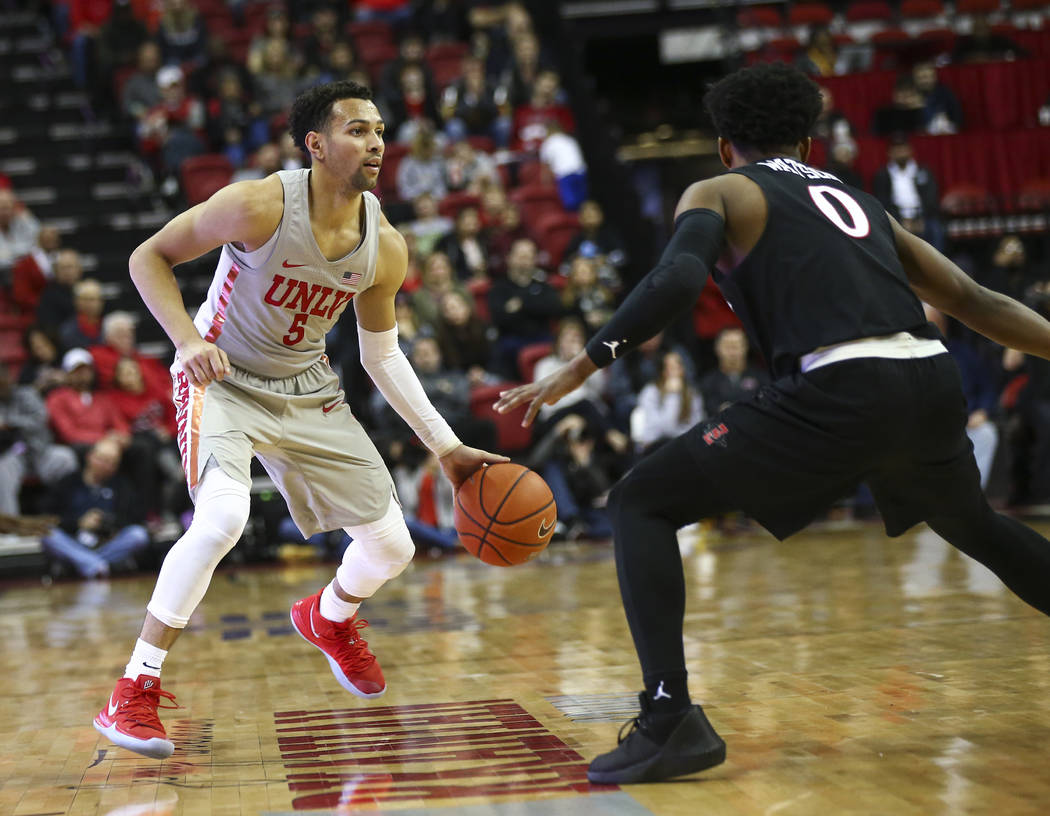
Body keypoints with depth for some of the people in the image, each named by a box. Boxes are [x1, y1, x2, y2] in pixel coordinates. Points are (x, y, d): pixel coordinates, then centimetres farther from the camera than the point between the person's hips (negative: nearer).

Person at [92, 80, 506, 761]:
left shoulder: (385, 248, -8)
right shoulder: (261, 206, -24)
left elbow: (383, 356, 5)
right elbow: (149, 256, -14)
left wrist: (447, 447, 3)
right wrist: (188, 339, -29)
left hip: (307, 390, 5)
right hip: (223, 378, -5)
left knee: (392, 548, 4)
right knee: (222, 519, -33)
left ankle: (329, 618, 42)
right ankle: (134, 693, -20)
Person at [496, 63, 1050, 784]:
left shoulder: (720, 192, 14)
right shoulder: (861, 202, 29)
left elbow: (677, 279, -8)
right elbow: (975, 301, 29)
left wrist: (581, 368, -6)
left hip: (839, 390, -6)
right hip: (934, 384, 6)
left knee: (640, 504, 4)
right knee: (975, 524, 36)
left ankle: (671, 720, -9)